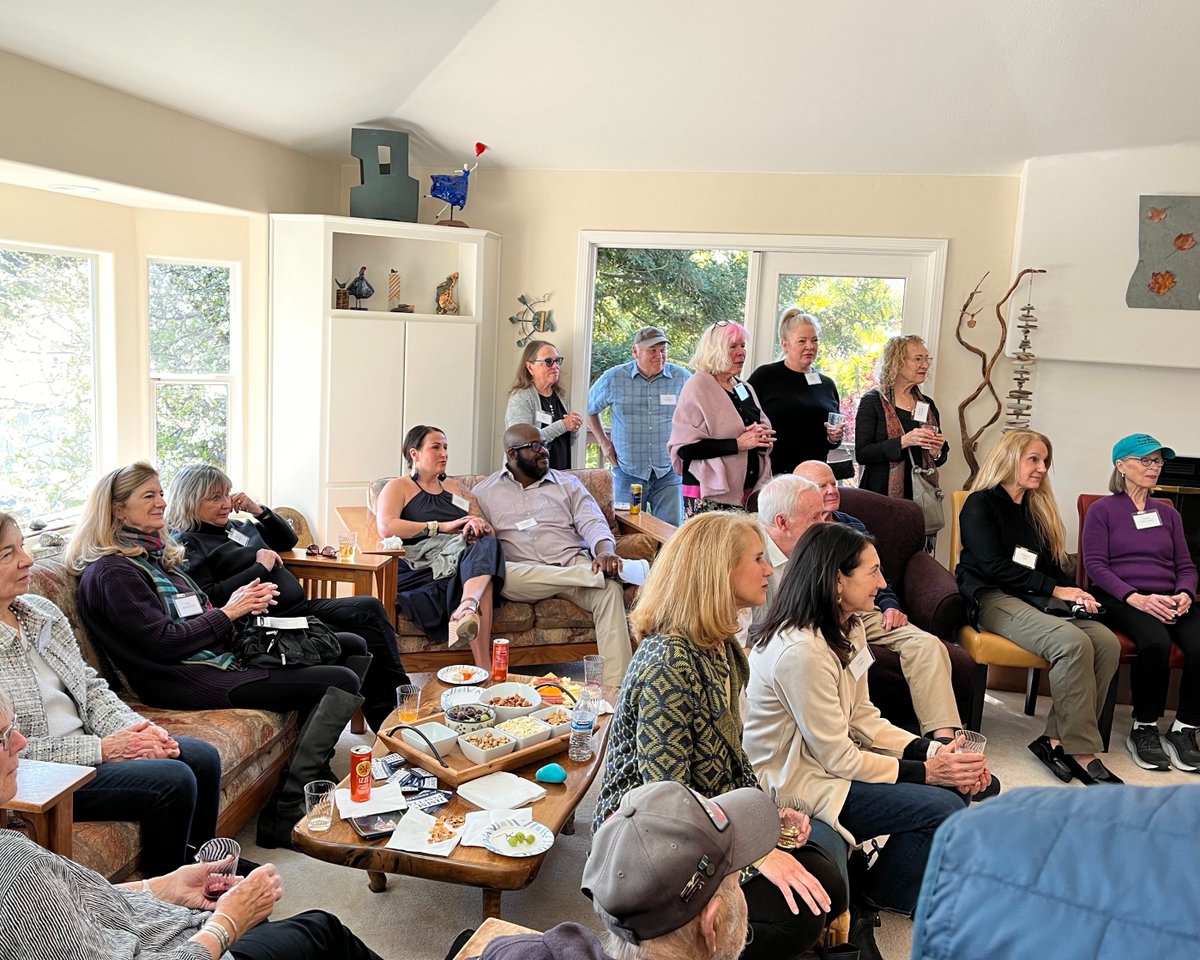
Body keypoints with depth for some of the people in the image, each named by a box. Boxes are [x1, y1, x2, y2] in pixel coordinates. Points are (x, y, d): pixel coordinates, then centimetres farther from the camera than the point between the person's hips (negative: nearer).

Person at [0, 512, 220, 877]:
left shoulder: (41, 610, 6)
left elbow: (90, 685, 11)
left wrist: (137, 728, -6)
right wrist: (102, 749, -20)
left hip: (87, 744, 8)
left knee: (202, 757, -5)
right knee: (172, 780, -20)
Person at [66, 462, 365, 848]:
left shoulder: (154, 552, 17)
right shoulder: (112, 571, -11)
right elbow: (164, 642, -18)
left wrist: (245, 602, 1)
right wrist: (228, 612, -10)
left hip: (216, 653, 10)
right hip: (184, 679, -10)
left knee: (351, 646, 8)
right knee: (342, 684, -19)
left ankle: (314, 767, 11)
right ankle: (282, 813, -16)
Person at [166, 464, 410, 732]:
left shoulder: (234, 526, 22)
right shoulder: (186, 544, -3)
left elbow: (288, 540, 30)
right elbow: (209, 598, -17)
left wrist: (259, 510, 13)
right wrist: (260, 567, -11)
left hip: (299, 608, 9)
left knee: (370, 608, -11)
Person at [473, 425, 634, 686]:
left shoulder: (568, 483, 18)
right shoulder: (484, 492, 15)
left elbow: (593, 523, 5)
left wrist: (605, 552, -18)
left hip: (573, 564, 1)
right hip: (522, 576, -1)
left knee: (609, 588, -32)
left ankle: (615, 686, -37)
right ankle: (594, 575, -32)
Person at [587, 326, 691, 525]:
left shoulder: (683, 378, -1)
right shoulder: (613, 379, -2)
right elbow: (589, 408, 14)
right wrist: (604, 441, 9)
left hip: (668, 473, 0)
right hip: (628, 472, 0)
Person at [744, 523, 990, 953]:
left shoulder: (849, 629, 2)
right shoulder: (800, 651, -28)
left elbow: (863, 719, 7)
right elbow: (838, 759, -21)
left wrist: (934, 751, -7)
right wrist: (926, 771, -14)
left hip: (830, 757, 9)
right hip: (793, 782, -9)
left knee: (959, 784, 0)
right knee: (943, 808, -15)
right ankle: (865, 901, 8)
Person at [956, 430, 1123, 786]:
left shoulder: (1037, 509, 23)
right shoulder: (981, 504, 1)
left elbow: (1053, 565, 20)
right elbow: (994, 566, -10)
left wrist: (1075, 593, -1)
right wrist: (1054, 589, -13)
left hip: (1035, 598, 7)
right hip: (992, 599, -7)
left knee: (1107, 642, -21)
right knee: (1072, 642, -32)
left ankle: (1056, 740, -20)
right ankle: (1081, 753, -24)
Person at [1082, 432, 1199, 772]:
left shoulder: (1168, 513, 21)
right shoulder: (1102, 510, 6)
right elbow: (1095, 564, -3)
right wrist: (1136, 598, -17)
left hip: (1168, 600, 4)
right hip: (1119, 599, -4)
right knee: (1155, 641, -36)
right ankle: (1144, 729, -16)